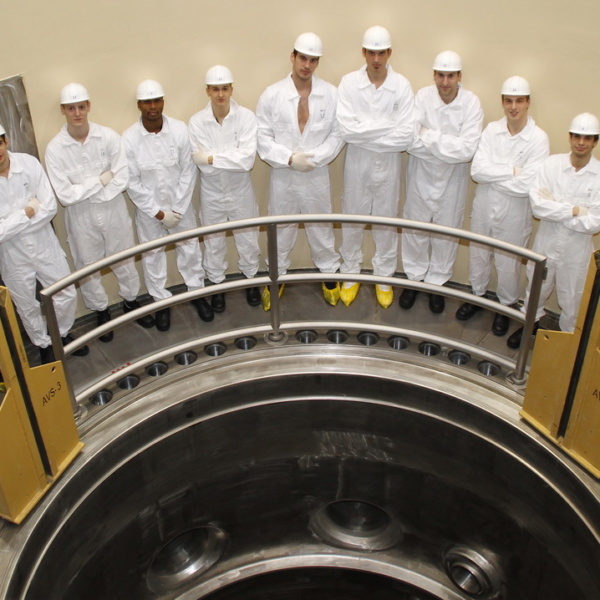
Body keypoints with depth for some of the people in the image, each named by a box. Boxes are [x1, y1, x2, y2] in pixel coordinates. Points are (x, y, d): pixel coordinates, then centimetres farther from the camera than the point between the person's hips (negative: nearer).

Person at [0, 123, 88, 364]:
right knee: (28, 309, 18)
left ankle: (63, 335, 45)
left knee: (66, 295, 16)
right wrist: (26, 213, -21)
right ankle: (45, 346, 44)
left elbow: (50, 207, -17)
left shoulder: (29, 163, -16)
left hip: (44, 246, 2)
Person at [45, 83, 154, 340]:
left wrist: (85, 192, -17)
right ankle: (101, 312, 37)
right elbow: (65, 195, -18)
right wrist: (100, 181, -17)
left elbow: (122, 179, -15)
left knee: (124, 261, 18)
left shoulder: (109, 137, -13)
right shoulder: (55, 148, -16)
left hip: (113, 210, 1)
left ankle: (131, 302, 42)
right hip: (80, 217, 0)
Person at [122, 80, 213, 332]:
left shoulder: (179, 129, -14)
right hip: (148, 208, -1)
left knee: (190, 247, 14)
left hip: (180, 203, 1)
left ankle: (197, 292, 36)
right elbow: (132, 183, -12)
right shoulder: (129, 139, -16)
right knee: (152, 255, 12)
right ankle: (161, 302, 31)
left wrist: (177, 208, -11)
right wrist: (158, 213, -13)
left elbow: (188, 171, -8)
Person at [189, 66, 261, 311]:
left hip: (241, 191, 0)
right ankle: (217, 285, 40)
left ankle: (251, 280, 43)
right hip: (211, 193, 0)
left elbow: (247, 160, -26)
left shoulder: (246, 117, -17)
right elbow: (203, 164, -20)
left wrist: (213, 158, -24)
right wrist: (233, 157, -20)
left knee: (247, 240, 17)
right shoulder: (197, 122, -16)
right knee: (213, 243, 18)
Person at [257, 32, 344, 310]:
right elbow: (263, 137, -6)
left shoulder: (331, 94, -6)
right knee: (280, 229, 14)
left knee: (321, 227, 15)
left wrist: (313, 158, -16)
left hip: (317, 175, 0)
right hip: (282, 175, 0)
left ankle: (329, 274, 35)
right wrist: (290, 159, -17)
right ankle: (277, 277, 33)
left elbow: (337, 134, -3)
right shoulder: (272, 94, -8)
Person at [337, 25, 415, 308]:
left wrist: (365, 132, -16)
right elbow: (346, 129, -20)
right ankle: (350, 274, 33)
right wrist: (388, 125, -18)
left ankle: (384, 277, 32)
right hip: (357, 165, 0)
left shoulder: (402, 86, -10)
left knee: (386, 223, 13)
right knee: (352, 222, 13)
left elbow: (406, 137, -16)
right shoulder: (349, 82, -9)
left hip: (388, 166, 0)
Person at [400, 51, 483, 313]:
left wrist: (429, 137, -21)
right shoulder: (422, 96, -12)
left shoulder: (471, 103, -14)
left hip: (452, 181, 0)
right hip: (421, 176, 1)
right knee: (415, 230, 14)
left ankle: (437, 282, 34)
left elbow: (467, 150, -23)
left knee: (446, 233, 13)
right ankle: (414, 277, 35)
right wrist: (448, 145, -23)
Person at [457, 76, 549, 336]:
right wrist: (512, 171, -22)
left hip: (514, 214, -3)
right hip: (484, 208, 3)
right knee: (478, 256, 20)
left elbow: (527, 185, -24)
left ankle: (505, 307, 36)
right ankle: (477, 296, 45)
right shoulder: (491, 130, -5)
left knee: (508, 265, 13)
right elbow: (476, 169, -16)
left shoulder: (538, 139, -15)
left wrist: (492, 174, -16)